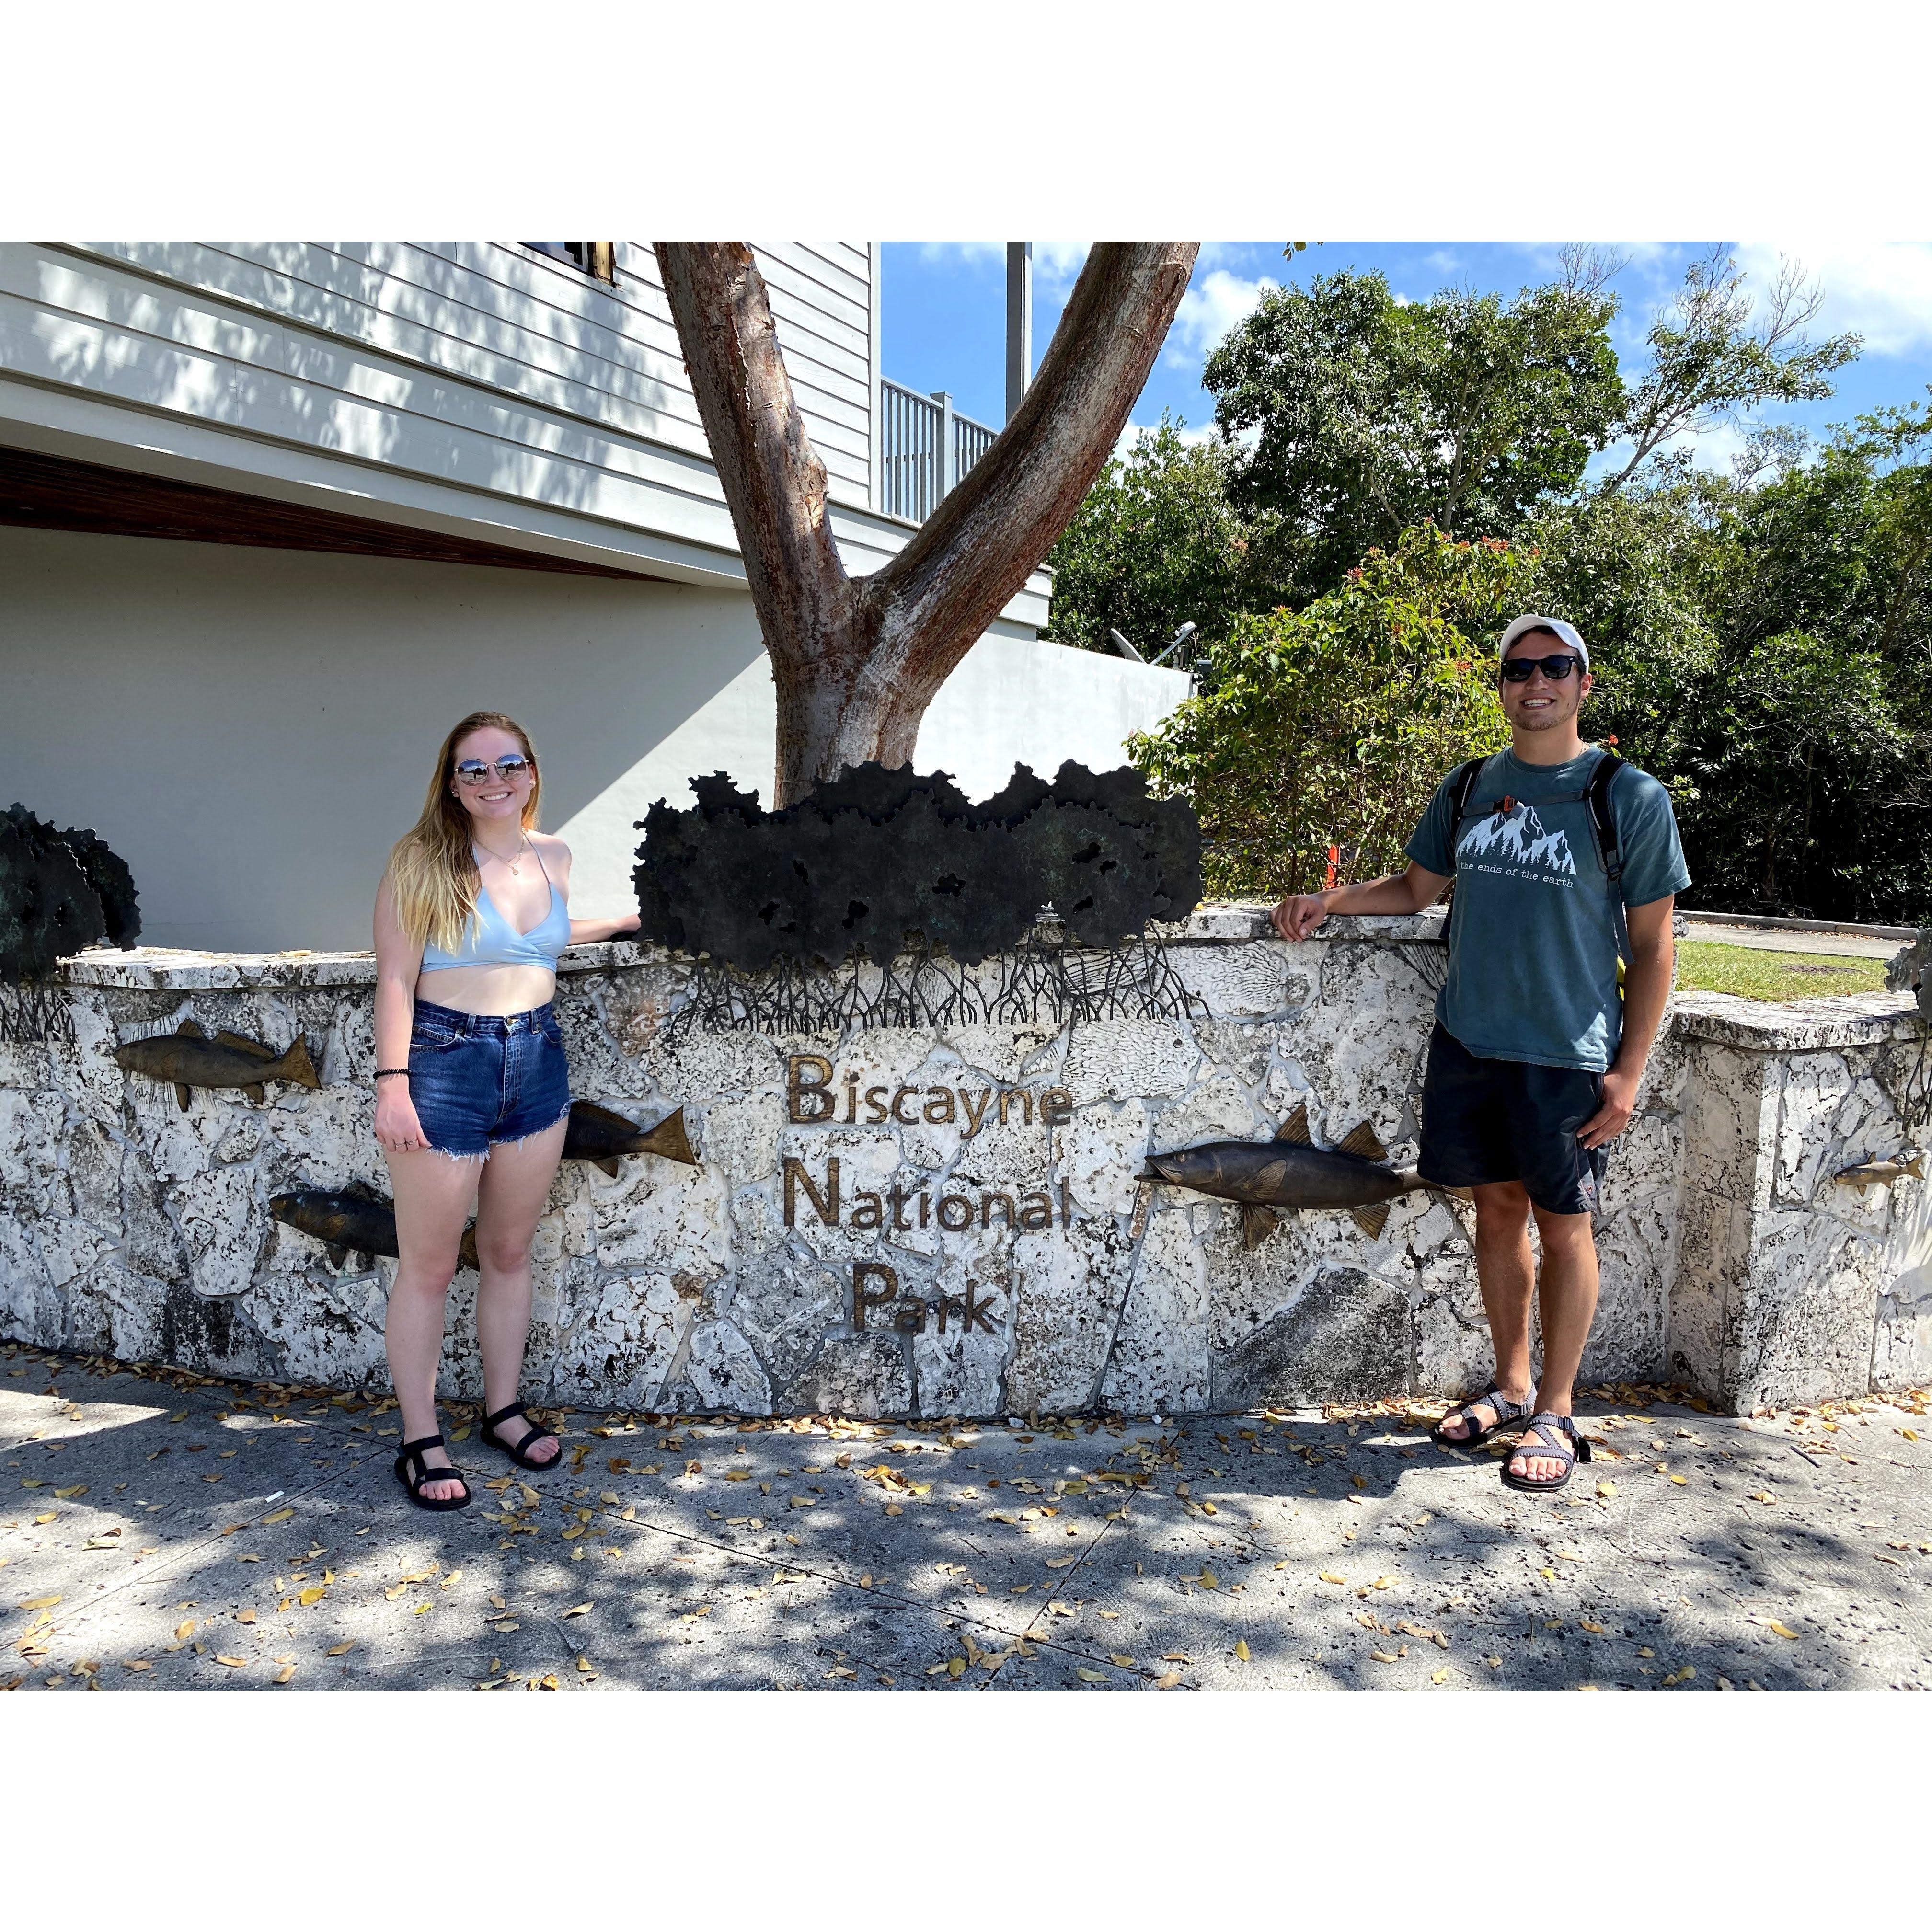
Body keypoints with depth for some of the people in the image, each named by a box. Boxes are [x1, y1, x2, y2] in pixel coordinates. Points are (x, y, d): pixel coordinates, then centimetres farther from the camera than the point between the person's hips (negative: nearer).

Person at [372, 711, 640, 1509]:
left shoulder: (553, 857, 8)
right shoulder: (422, 862, -7)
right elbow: (395, 981, -10)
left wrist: (627, 919, 31)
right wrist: (392, 1084, -17)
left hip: (537, 1062, 5)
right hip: (445, 1063, -5)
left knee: (510, 1251, 16)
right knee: (428, 1267, 5)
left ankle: (504, 1409, 32)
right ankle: (420, 1442, 18)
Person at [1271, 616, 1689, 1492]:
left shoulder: (1630, 796, -5)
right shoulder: (1469, 787, 7)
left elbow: (1652, 945, -3)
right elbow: (1417, 886, 19)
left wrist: (1629, 1069, -8)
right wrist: (1332, 899, 2)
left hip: (1568, 1052, -4)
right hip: (1468, 1039, 4)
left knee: (1562, 1224, 4)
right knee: (1497, 1209, 12)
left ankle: (1555, 1414, 19)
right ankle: (1510, 1386, 28)